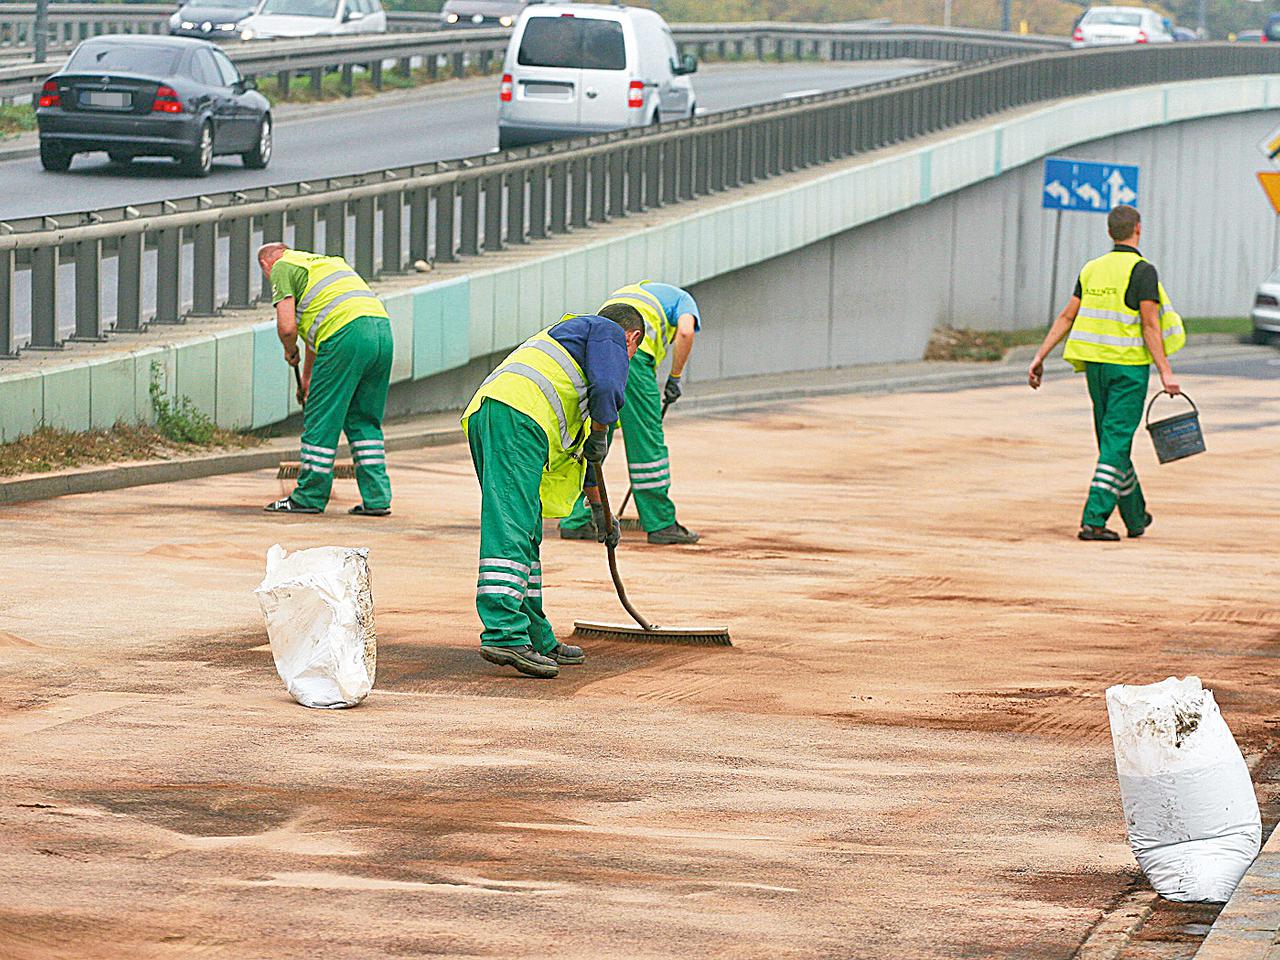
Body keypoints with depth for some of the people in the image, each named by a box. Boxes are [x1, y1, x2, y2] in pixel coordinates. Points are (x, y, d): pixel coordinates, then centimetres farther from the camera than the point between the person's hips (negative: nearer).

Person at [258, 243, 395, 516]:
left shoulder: (281, 268, 9)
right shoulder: (324, 260, 34)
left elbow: (287, 326, -4)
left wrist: (290, 352, 18)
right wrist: (307, 378, 48)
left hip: (348, 334, -8)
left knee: (322, 419, 3)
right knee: (364, 421, 16)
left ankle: (310, 497, 9)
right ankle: (377, 498, 13)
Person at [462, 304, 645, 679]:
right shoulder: (611, 333, 15)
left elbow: (575, 444, 48)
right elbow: (605, 388, -8)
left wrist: (599, 508, 53)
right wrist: (600, 435, 10)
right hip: (519, 413, -9)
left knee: (526, 536, 14)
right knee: (511, 530, -16)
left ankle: (537, 641, 19)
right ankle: (504, 635, -25)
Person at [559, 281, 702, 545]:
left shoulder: (621, 293, 41)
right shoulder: (682, 298, 25)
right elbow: (685, 332, 0)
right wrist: (675, 379, 10)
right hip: (629, 352, -5)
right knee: (647, 441, 2)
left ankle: (575, 521, 15)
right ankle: (661, 524, 8)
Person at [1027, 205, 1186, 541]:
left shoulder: (1092, 269, 8)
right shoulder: (1142, 271, -10)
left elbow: (1066, 317, 7)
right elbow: (1150, 326, -15)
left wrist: (1040, 357, 9)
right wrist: (1166, 372, -15)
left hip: (1095, 364, 6)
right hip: (1128, 365, -6)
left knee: (1114, 440, 15)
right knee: (1116, 444, -6)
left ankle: (1136, 517, 27)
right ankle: (1094, 520, -16)